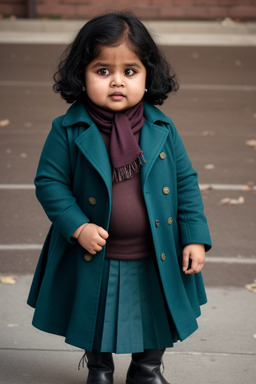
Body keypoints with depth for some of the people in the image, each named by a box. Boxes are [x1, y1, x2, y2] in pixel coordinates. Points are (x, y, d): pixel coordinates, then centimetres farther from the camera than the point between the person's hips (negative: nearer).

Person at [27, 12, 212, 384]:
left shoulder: (162, 129, -7)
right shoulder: (69, 131, -14)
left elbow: (186, 181, -1)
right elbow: (49, 182, -10)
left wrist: (195, 238, -4)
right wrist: (77, 227, -20)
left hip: (158, 259, 2)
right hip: (94, 261, -1)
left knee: (158, 321, 19)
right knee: (95, 323, 19)